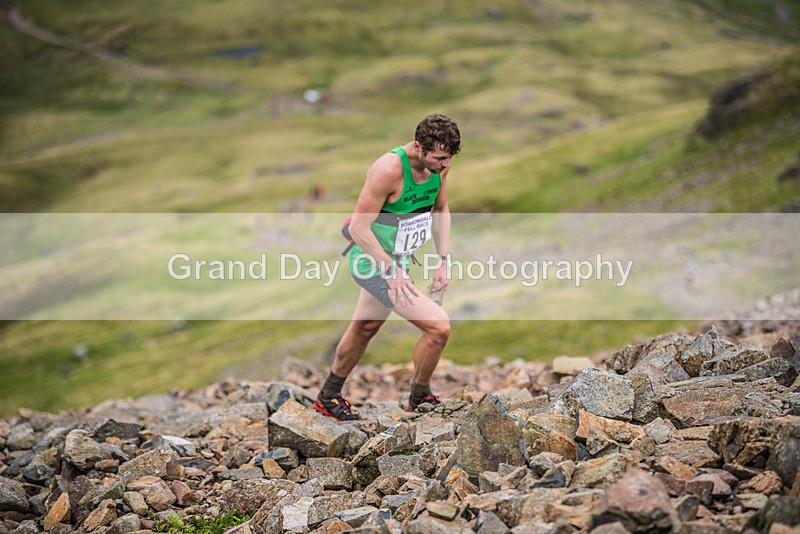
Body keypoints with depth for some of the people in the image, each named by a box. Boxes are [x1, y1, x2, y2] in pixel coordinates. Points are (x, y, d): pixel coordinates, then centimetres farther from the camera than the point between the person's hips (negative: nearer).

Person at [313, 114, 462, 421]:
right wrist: (391, 272, -26)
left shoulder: (440, 164, -6)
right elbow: (358, 227, -26)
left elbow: (440, 209, 11)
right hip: (374, 263, -9)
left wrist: (443, 260, 4)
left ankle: (328, 397, 46)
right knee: (439, 327, -15)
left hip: (396, 259, 9)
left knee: (364, 328, 25)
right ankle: (420, 399, 9)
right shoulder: (388, 169, -30)